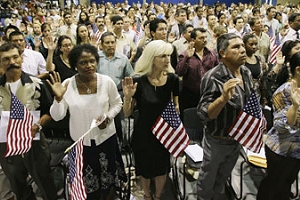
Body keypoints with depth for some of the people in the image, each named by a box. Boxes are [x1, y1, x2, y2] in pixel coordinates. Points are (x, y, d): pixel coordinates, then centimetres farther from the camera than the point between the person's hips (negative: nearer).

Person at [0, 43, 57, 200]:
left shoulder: (36, 84, -9)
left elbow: (49, 110, -3)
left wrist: (38, 125, -18)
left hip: (34, 141, -2)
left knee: (44, 181, 14)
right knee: (17, 186, 22)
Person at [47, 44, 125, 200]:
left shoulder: (107, 81, -12)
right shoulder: (67, 85, -13)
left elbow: (117, 103, 3)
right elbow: (57, 117, -11)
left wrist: (108, 117, -15)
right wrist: (58, 98, -29)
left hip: (106, 137, 1)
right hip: (80, 141, 0)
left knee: (109, 179, 18)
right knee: (87, 183, 16)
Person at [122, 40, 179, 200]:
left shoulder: (172, 79, -12)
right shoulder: (139, 81, -19)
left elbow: (175, 107, 4)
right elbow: (127, 113, -14)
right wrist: (128, 97, -30)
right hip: (143, 134, -2)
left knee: (162, 170, 20)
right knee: (145, 169, 20)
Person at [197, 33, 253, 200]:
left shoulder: (247, 73, -4)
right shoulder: (214, 77, -27)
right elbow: (203, 114, -31)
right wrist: (223, 98, -46)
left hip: (239, 138, 6)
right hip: (217, 141, -6)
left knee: (223, 177, 29)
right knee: (208, 179, 19)